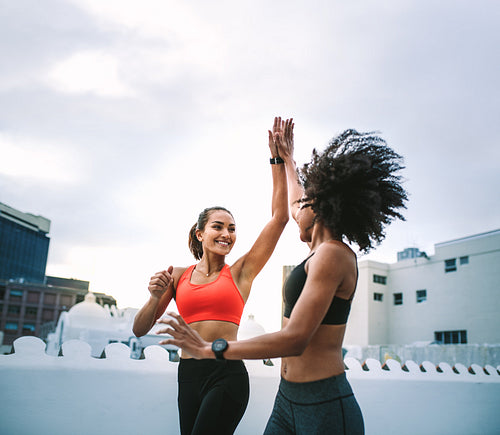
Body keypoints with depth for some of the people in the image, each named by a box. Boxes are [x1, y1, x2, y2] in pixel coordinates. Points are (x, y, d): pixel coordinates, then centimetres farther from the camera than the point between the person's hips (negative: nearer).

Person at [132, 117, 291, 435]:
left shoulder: (241, 272, 2)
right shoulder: (178, 276, 8)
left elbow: (279, 218, -4)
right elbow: (140, 329, 9)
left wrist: (277, 160, -4)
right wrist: (156, 297, -12)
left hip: (227, 375, -3)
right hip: (188, 375, 3)